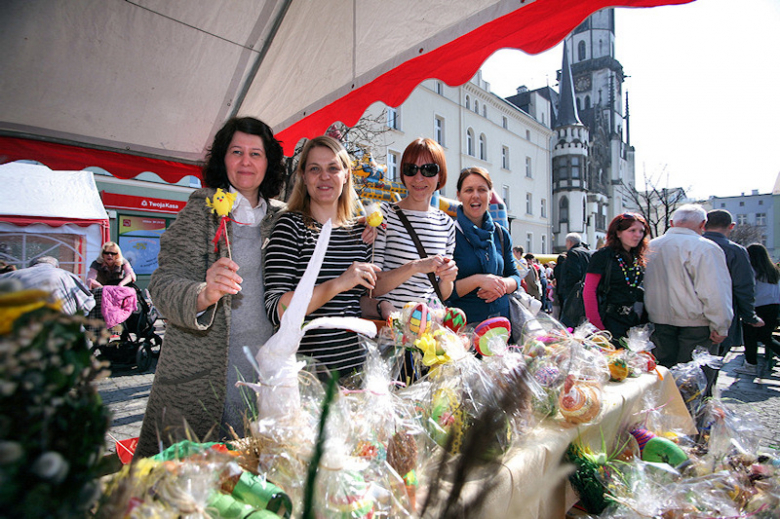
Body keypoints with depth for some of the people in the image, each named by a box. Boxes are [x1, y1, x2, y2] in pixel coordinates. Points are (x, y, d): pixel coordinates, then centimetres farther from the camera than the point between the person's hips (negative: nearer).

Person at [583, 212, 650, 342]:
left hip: (634, 322, 6)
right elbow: (588, 292, -12)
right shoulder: (603, 255, -8)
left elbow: (640, 291, 18)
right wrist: (596, 326, -17)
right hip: (610, 322, -6)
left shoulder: (639, 259, 12)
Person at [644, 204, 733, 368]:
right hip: (694, 324, -5)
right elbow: (715, 293, -15)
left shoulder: (651, 247, 6)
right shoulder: (705, 248, -13)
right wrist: (720, 328, -6)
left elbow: (646, 287, 14)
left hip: (660, 322, 6)